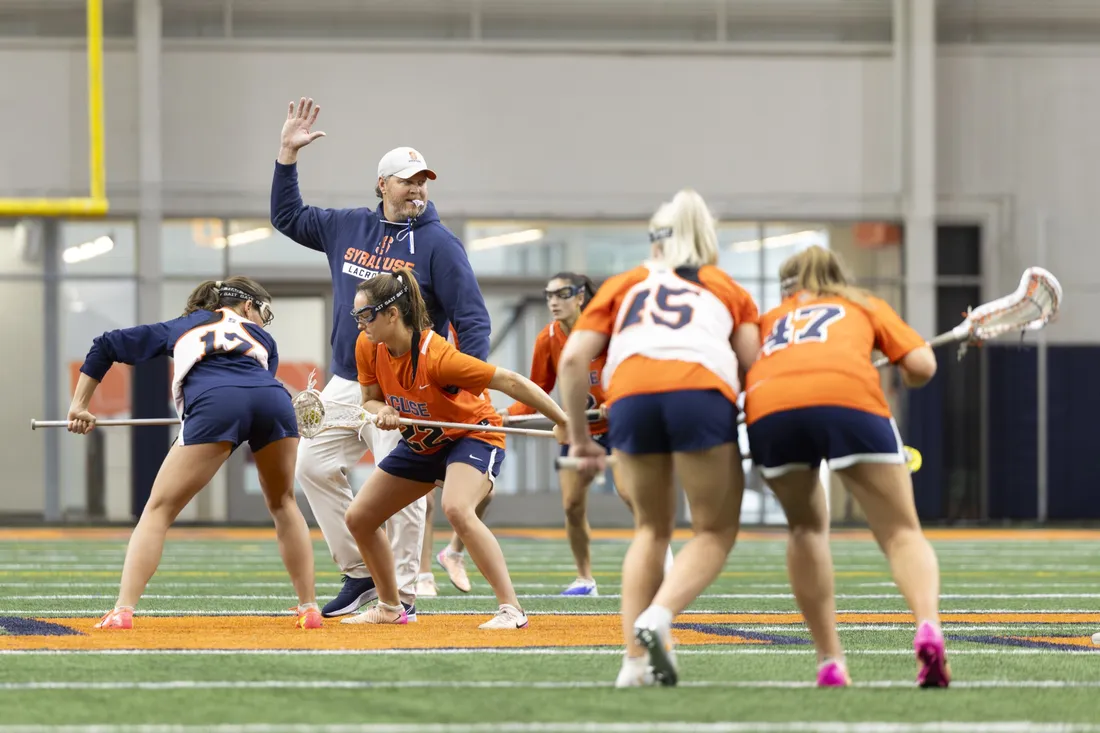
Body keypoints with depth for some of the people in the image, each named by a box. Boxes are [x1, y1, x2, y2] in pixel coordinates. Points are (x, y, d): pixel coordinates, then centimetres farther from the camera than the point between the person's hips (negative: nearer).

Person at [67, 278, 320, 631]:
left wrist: (79, 407, 38)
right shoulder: (262, 337, 37)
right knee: (283, 502, 24)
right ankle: (309, 608, 19)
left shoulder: (180, 327, 38)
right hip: (273, 399, 2)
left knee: (159, 510, 4)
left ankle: (123, 611, -11)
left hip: (214, 404, -1)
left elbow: (106, 346, 37)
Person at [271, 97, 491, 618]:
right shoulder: (349, 227, 10)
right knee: (315, 466, 6)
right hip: (345, 383, 7)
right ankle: (360, 574, 15)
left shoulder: (437, 243, -7)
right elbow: (287, 217, 21)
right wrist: (288, 153, 11)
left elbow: (472, 319, -10)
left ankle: (402, 594, -1)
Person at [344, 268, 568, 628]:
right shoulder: (368, 348, -14)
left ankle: (511, 609, -32)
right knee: (358, 518, 7)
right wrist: (382, 412, -25)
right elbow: (370, 400, 1)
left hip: (473, 435, -8)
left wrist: (565, 422, -33)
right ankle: (389, 608, 29)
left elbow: (509, 382, -32)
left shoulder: (435, 356, -34)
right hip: (420, 443, 8)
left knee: (455, 508, -37)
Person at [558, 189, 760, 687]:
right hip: (702, 393, -2)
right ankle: (657, 618, -13)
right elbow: (754, 362, 13)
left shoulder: (622, 286, 30)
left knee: (652, 528, 20)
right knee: (716, 529, 12)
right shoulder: (728, 290, 29)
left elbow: (573, 359, 17)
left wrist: (578, 438, 24)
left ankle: (635, 662, 10)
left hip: (629, 397, 2)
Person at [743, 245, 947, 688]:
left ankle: (830, 661, 15)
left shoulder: (771, 318, 38)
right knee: (900, 533, 4)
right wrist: (909, 375, 43)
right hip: (850, 396, -2)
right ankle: (928, 626, -25)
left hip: (767, 405, 2)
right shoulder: (865, 306, 34)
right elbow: (922, 366, 22)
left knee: (806, 526, 24)